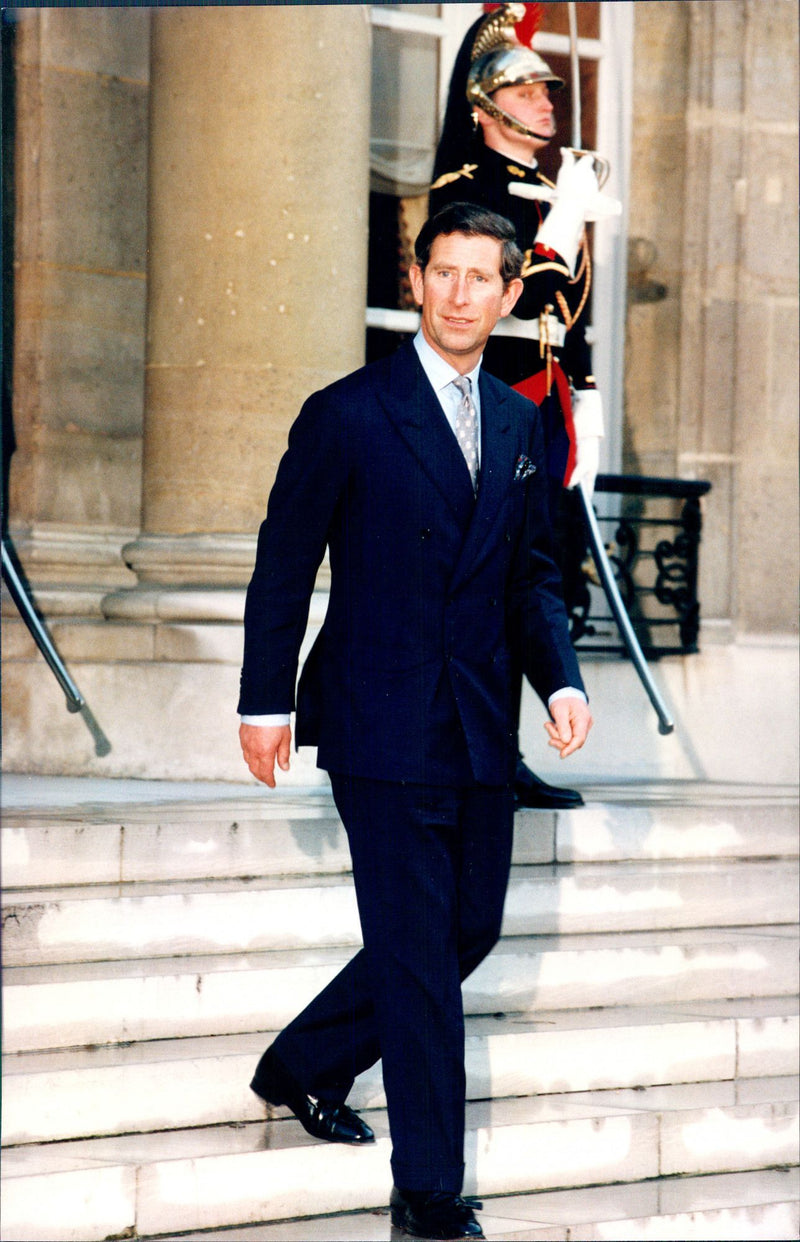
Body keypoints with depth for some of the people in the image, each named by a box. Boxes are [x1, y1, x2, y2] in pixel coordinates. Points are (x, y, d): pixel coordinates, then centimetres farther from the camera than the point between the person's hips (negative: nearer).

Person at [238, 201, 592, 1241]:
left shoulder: (520, 424, 11)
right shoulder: (346, 415, -6)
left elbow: (532, 574, 15)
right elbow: (283, 567, -3)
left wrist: (561, 679, -1)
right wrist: (266, 703, -5)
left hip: (481, 728, 6)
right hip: (383, 723, -6)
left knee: (471, 927, 12)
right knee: (419, 951, -5)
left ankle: (304, 1067, 33)